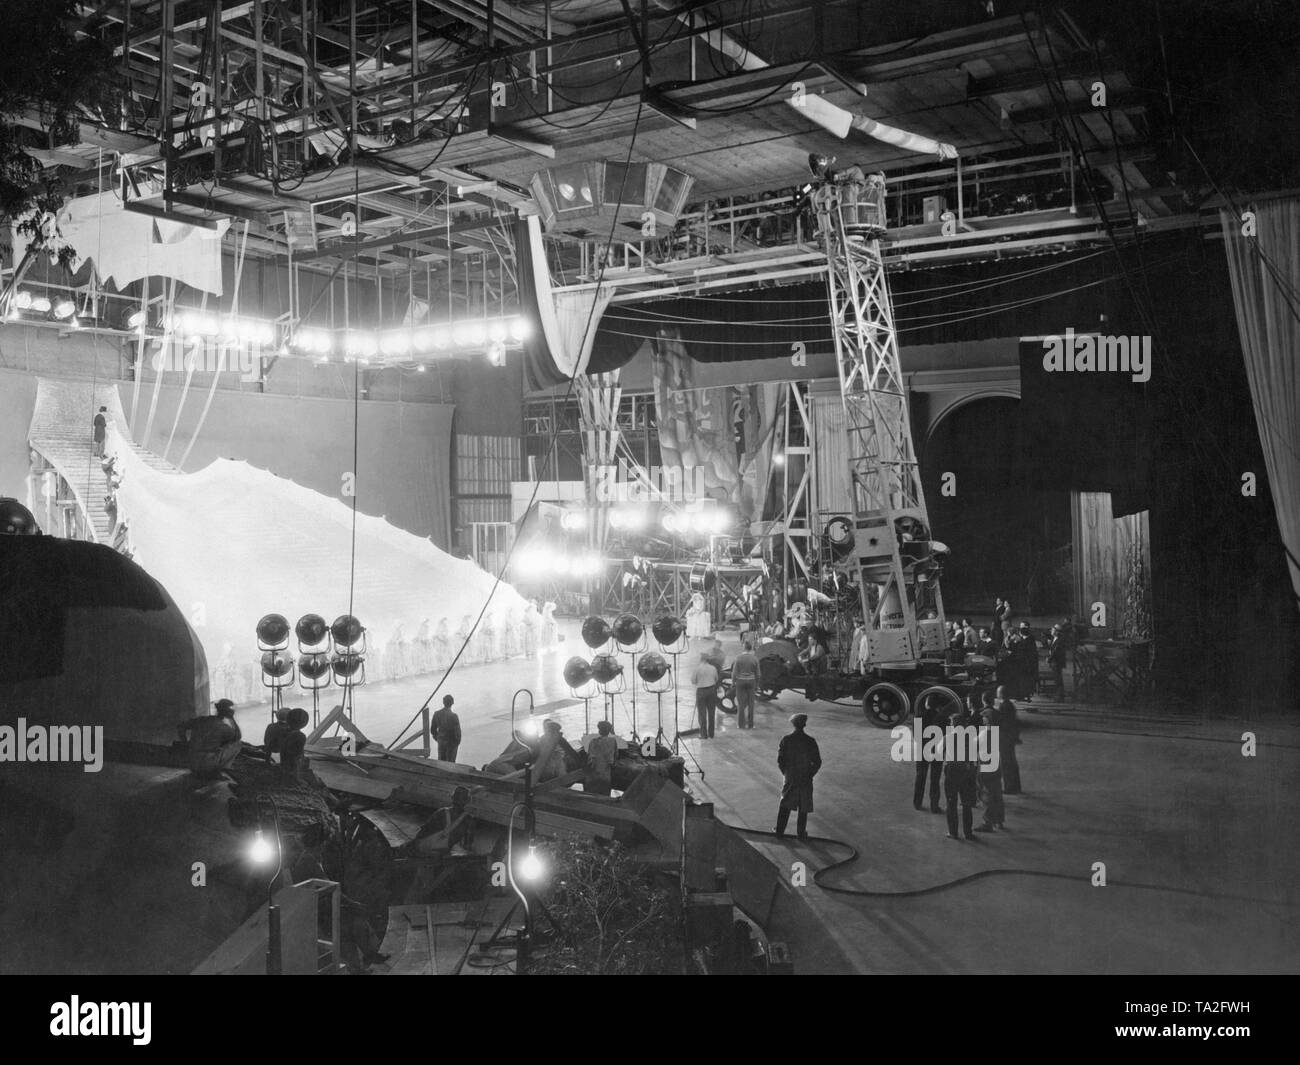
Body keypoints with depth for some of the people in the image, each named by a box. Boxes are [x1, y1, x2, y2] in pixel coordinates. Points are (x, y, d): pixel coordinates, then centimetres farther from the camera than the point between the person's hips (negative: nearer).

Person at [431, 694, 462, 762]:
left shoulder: (436, 714, -10)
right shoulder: (454, 716, -25)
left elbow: (432, 729, -1)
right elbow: (457, 731, -22)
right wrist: (458, 742, -3)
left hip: (441, 741, 4)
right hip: (451, 743, -4)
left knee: (441, 761, 17)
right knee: (450, 762, 11)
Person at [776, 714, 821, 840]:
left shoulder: (786, 740, -11)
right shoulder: (810, 741, -13)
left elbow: (780, 760, -7)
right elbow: (817, 762, -10)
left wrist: (785, 773, 8)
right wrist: (810, 775, 4)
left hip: (790, 778, 1)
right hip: (805, 779, -1)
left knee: (785, 806, 15)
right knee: (803, 808, 14)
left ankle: (780, 832, 18)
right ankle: (801, 833, 22)